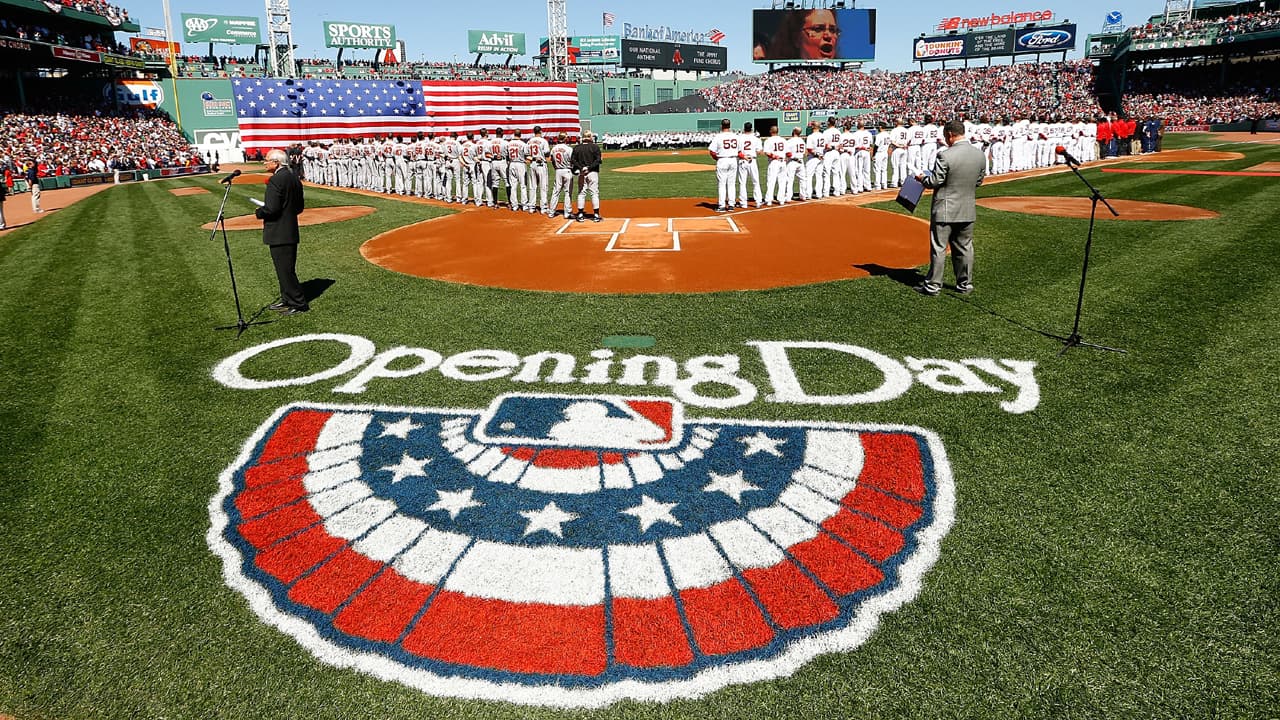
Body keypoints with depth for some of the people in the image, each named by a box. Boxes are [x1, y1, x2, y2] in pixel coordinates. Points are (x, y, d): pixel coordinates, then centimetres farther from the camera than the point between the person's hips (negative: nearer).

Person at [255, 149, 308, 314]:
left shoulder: (276, 180, -18)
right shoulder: (294, 178, 10)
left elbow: (271, 208, -22)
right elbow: (299, 207, 15)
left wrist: (258, 212, -4)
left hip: (279, 234, -9)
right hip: (292, 232, 9)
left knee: (285, 270, -2)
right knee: (287, 268, 17)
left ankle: (299, 304, 3)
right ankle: (288, 300, 26)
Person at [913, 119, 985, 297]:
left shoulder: (945, 155, -19)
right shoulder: (980, 154, 1)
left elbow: (935, 181, -15)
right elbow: (979, 181, 10)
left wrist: (922, 178, 5)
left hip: (945, 210, -6)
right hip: (968, 210, 6)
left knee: (938, 248, 2)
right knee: (964, 248, 14)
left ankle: (932, 285, 7)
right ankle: (965, 284, 22)